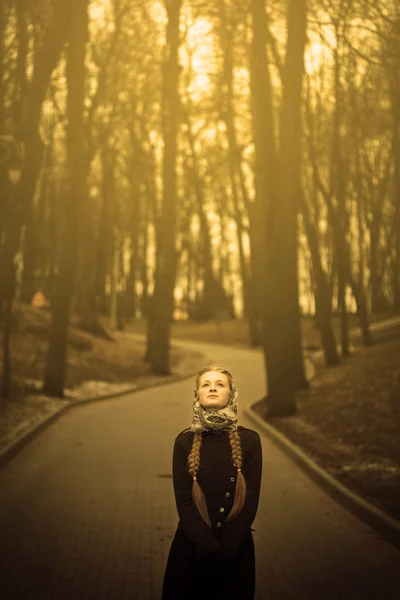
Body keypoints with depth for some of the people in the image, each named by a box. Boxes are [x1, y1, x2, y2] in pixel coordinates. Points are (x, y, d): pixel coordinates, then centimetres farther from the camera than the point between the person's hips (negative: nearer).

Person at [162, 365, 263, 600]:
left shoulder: (249, 440, -5)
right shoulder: (185, 441, -4)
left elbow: (251, 499, -8)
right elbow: (183, 501, -8)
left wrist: (226, 550, -15)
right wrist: (210, 549, -17)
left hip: (236, 549, 0)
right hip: (192, 547, 0)